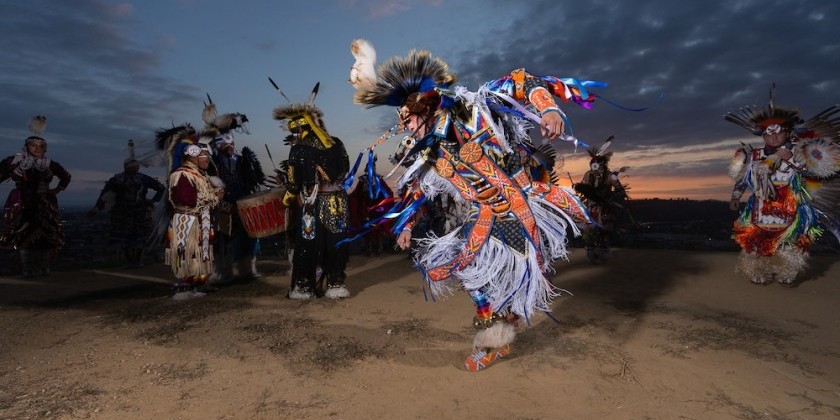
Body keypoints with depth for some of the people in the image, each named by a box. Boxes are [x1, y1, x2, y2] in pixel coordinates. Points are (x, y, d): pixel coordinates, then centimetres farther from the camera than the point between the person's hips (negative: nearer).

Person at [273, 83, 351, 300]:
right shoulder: (336, 143, 6)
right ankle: (336, 284, 13)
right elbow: (345, 170, 13)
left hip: (312, 203, -4)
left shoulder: (299, 148, -9)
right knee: (336, 243, 9)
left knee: (307, 244, 6)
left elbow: (294, 179, -6)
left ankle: (304, 286, 12)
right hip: (337, 200, 4)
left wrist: (287, 198, 9)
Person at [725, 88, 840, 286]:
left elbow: (815, 170, -9)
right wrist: (735, 196, 3)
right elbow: (742, 178, 9)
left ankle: (787, 274, 18)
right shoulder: (754, 155, 3)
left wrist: (792, 160, -17)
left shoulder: (796, 153, 1)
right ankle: (758, 272, 13)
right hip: (762, 207, 1)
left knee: (790, 242, 3)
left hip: (790, 208, 0)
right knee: (757, 240, 0)